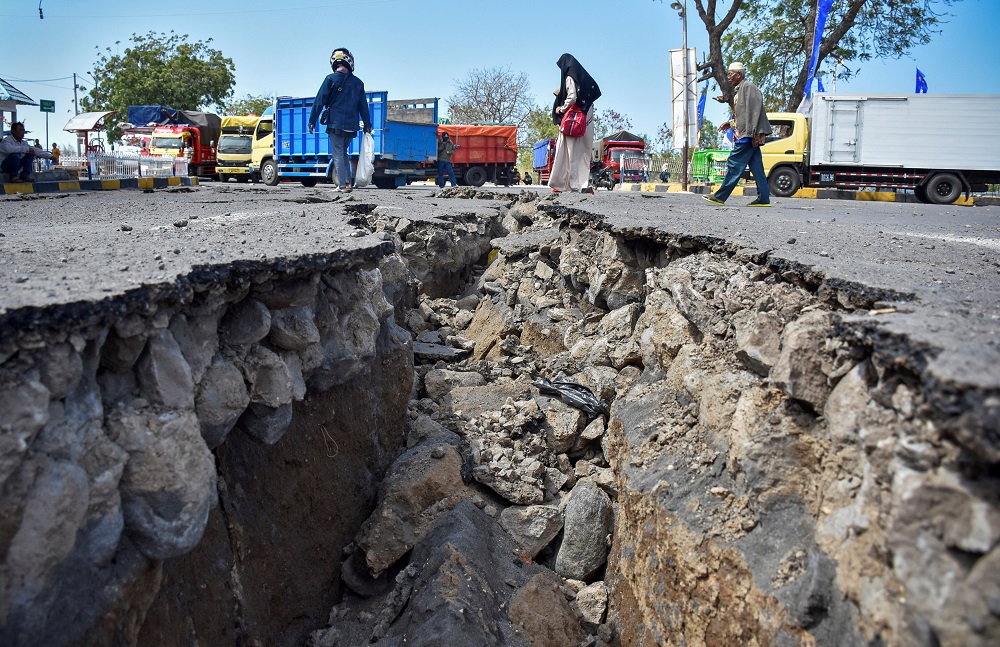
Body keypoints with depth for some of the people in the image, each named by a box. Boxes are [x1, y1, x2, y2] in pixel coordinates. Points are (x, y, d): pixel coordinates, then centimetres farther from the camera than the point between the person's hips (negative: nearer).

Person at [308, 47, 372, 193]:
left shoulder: (331, 79, -4)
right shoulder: (358, 82, 8)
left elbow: (319, 101, -5)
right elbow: (363, 106, 13)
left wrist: (312, 121, -1)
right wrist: (367, 125, 21)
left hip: (335, 124, -4)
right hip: (352, 126, 4)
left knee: (338, 155, 0)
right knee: (343, 153, 19)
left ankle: (342, 185, -4)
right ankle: (348, 182, 13)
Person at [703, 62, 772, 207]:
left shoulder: (748, 86, -7)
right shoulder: (740, 89, 22)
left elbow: (754, 109, -16)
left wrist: (753, 133, -22)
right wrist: (730, 123, 17)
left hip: (747, 136, -10)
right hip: (747, 136, 10)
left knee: (734, 165, -8)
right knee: (757, 168, 5)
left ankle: (720, 196, -6)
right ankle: (763, 199, 5)